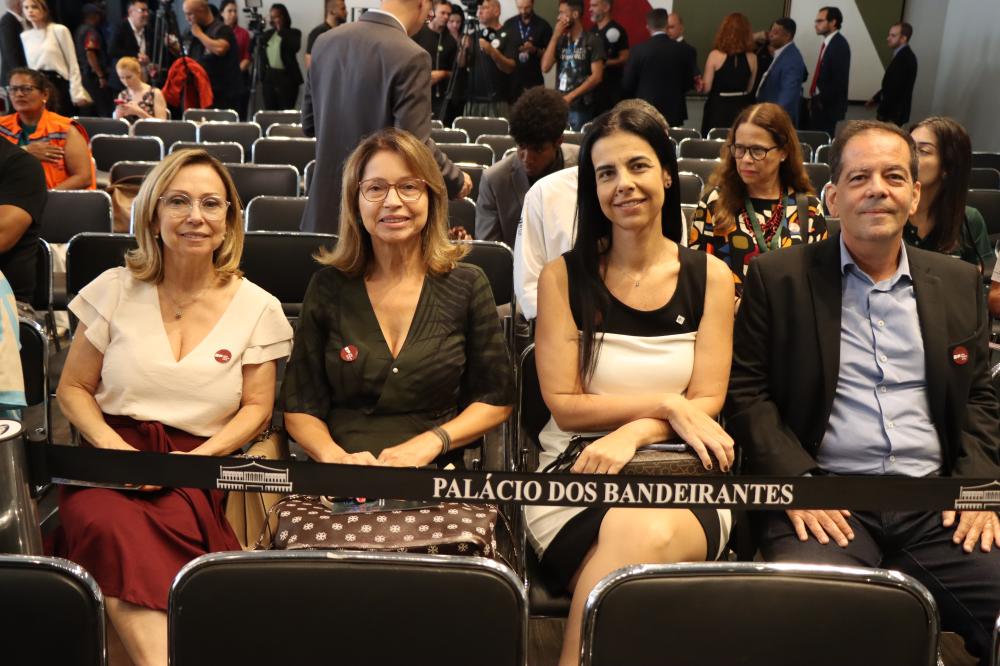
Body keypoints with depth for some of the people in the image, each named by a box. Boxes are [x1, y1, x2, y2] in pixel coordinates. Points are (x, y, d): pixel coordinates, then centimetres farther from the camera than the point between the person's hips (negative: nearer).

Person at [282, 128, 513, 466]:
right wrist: (335, 456, -14)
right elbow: (300, 406, 6)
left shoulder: (467, 285, 3)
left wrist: (428, 442, -9)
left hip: (433, 477, 0)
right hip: (339, 481, 1)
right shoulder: (329, 285, 5)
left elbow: (496, 399, 7)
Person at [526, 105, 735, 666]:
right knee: (635, 539, -34)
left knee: (649, 534, -35)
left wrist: (632, 433, -17)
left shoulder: (710, 276, 8)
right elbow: (564, 404, -2)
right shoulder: (564, 276, 4)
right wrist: (667, 404, -11)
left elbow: (707, 404, 2)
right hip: (577, 475, -1)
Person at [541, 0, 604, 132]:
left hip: (582, 106, -5)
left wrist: (571, 96, -14)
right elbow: (545, 67, 1)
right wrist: (555, 37, -3)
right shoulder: (560, 40, 12)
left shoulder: (592, 41, -4)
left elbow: (596, 76, -10)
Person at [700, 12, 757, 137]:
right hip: (741, 108, 3)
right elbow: (749, 88, 9)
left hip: (718, 109, -3)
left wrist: (698, 82, 13)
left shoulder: (715, 55, -11)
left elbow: (706, 88, -6)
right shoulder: (752, 58, -2)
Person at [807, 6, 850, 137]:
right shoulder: (828, 43, 12)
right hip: (819, 103, 9)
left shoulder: (839, 44, -16)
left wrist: (822, 100, -15)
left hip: (828, 105, -9)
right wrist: (815, 99, 9)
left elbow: (840, 80, -21)